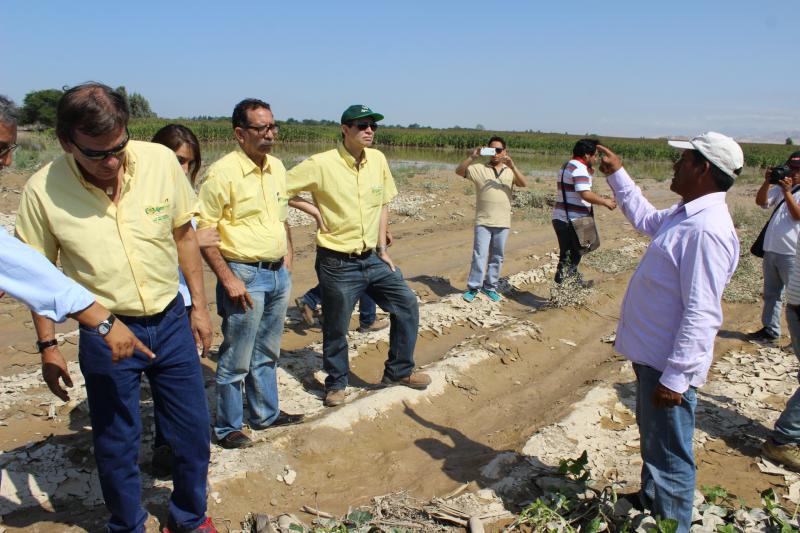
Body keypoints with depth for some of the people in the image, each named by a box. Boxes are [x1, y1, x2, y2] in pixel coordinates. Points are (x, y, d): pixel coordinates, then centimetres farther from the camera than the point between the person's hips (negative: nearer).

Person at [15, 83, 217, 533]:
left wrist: (200, 307, 4)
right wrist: (48, 344, 1)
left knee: (194, 431, 13)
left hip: (171, 322, 2)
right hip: (105, 333, -1)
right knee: (117, 444, 12)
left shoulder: (161, 161, -10)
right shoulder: (42, 190, -13)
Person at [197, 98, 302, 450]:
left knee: (267, 354, 20)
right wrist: (227, 278, -18)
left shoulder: (277, 167, 8)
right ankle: (228, 428, 22)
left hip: (278, 274, 7)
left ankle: (266, 414, 36)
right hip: (245, 276, -7)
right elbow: (203, 231, -15)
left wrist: (287, 262, 15)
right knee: (237, 360, 4)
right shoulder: (223, 172, -15)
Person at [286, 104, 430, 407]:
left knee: (407, 305, 7)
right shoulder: (321, 164, -14)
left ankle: (398, 371, 25)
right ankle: (336, 384, 30)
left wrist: (382, 249, 10)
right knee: (336, 329, 6)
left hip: (371, 258, 6)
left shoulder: (378, 159, 3)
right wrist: (315, 210, -13)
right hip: (337, 263, -6)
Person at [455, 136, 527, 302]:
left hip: (502, 222, 3)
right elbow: (459, 171, -8)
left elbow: (524, 184, -8)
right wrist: (471, 157, -22)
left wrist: (512, 166, -21)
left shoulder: (510, 171, 8)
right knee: (479, 255, -6)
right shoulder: (479, 169, 2)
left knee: (497, 257, 9)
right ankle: (473, 287, 3)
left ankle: (490, 287, 21)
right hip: (483, 221, -2)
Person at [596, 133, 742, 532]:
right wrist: (616, 175, 28)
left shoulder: (707, 229, -26)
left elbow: (701, 315, -29)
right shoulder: (685, 214, 5)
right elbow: (645, 218, 28)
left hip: (669, 365, -11)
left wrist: (675, 376, -27)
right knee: (652, 441, 28)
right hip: (652, 353, 11)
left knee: (669, 457, 4)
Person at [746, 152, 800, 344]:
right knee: (771, 294, 14)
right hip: (771, 250, 6)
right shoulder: (780, 187, 11)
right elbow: (761, 201, -1)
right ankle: (770, 330, 25)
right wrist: (767, 182, -14)